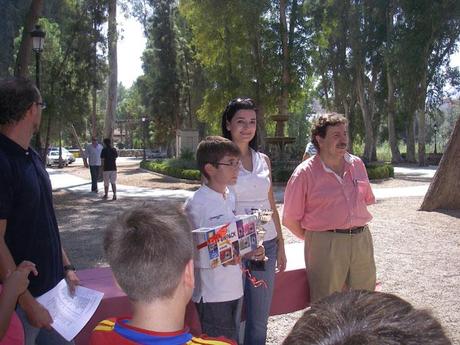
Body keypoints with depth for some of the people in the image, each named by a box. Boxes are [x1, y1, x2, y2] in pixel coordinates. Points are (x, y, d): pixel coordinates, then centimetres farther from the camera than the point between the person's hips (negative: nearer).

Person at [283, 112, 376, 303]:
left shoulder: (357, 164, 7)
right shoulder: (305, 173, -10)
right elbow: (291, 219, -6)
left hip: (362, 240, 5)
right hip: (325, 245, -5)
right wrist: (314, 238, 3)